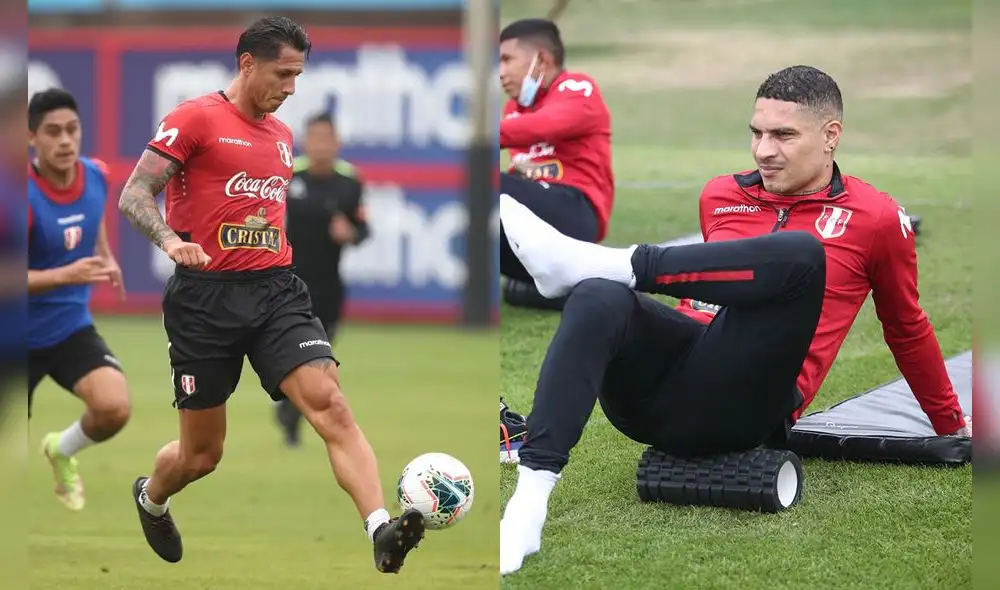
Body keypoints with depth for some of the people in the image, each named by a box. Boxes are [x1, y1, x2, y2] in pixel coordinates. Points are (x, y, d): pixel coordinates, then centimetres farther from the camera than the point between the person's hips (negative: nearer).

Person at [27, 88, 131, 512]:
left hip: (72, 328, 4)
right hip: (27, 334, -4)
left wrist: (106, 256, 9)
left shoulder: (96, 177, -7)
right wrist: (66, 275, -38)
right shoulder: (26, 196, -25)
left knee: (114, 409, -21)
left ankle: (62, 451, 13)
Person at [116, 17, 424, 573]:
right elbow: (135, 195, -11)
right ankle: (151, 499, 42)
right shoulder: (197, 118, -5)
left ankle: (383, 532, -35)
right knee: (203, 453, 7)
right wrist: (170, 240, -29)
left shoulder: (282, 134, 16)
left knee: (331, 404, -20)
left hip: (276, 291, 5)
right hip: (205, 297, -5)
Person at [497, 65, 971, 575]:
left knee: (800, 253, -26)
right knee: (598, 299, -31)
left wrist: (952, 426, 34)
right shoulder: (721, 197, 23)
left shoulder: (875, 218, 13)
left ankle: (605, 262, -32)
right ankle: (528, 503, -47)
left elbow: (906, 329, 26)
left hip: (742, 410, -3)